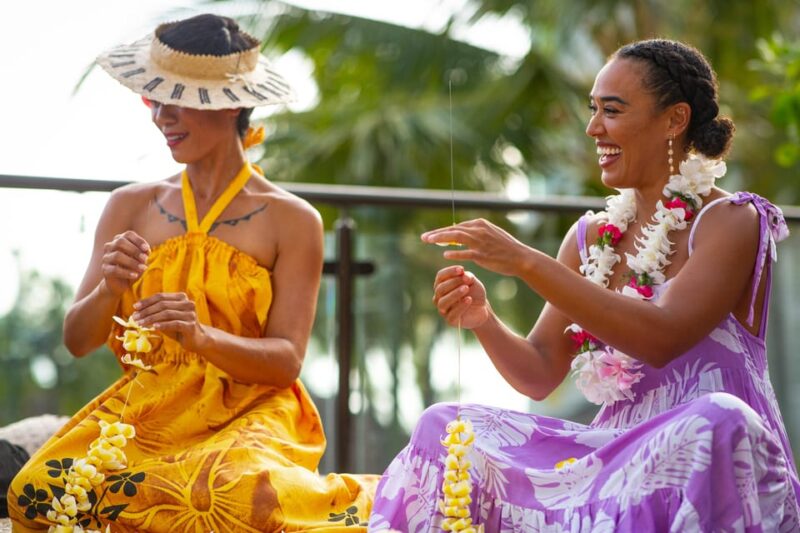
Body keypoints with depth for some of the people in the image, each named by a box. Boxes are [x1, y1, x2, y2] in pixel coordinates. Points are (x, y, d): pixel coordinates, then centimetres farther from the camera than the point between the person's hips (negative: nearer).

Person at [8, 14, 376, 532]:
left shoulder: (292, 220, 1)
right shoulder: (132, 206, 9)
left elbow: (287, 360, -6)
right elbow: (77, 340, 5)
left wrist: (202, 337, -25)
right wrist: (108, 290, -17)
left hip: (248, 416, -4)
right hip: (145, 411, 4)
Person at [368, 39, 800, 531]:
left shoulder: (732, 222, -6)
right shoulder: (591, 237, 13)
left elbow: (662, 337, -23)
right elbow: (539, 375, 10)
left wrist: (526, 262, -25)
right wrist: (483, 321, -12)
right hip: (615, 452, 5)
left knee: (715, 421, -38)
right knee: (445, 426, -11)